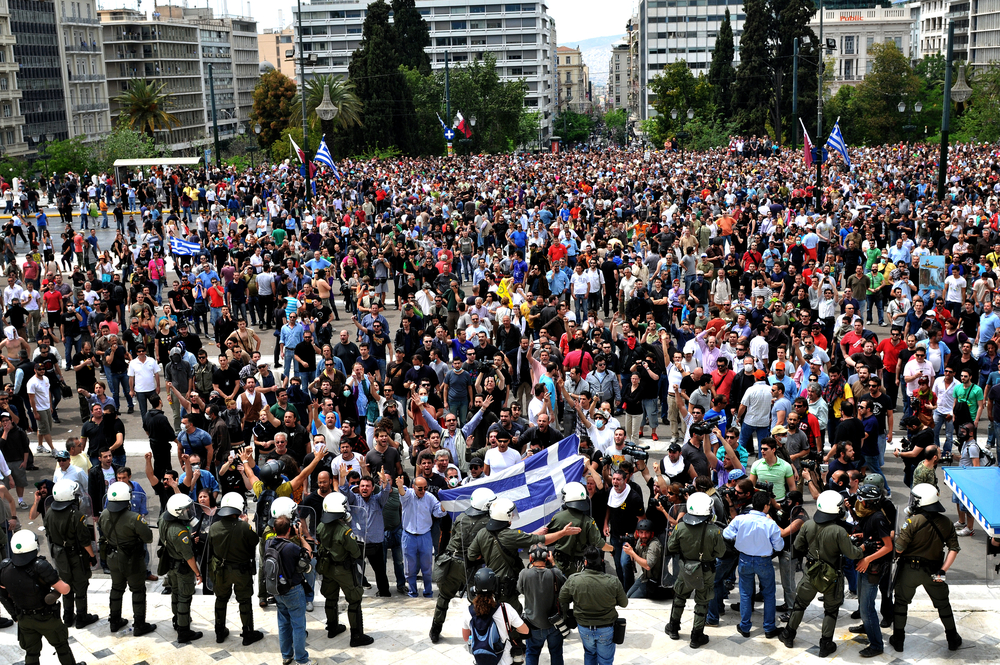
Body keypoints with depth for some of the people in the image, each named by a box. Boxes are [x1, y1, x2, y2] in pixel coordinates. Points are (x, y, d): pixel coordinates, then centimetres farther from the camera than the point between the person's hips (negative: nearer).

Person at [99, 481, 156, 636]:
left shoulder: (104, 515, -10)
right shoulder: (134, 518, -29)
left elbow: (104, 535, 6)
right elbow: (148, 538, -21)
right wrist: (142, 524, -4)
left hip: (112, 558, 6)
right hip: (132, 561, -6)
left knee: (117, 588, 22)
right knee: (138, 591, 9)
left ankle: (114, 622, 34)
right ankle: (139, 626, 16)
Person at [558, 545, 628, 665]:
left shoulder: (573, 580, -20)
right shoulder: (613, 581, -21)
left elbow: (562, 601, -6)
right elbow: (624, 603, -5)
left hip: (584, 628, 1)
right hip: (606, 630, -1)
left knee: (589, 654, 29)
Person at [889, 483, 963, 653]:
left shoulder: (913, 521, -19)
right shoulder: (946, 523, -3)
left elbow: (898, 549, -19)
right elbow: (954, 549, -6)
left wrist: (895, 537, 1)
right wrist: (943, 570, -7)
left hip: (909, 569, -3)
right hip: (933, 571, 3)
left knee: (901, 601, 14)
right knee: (943, 604, 21)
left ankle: (898, 639, 20)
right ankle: (953, 639, 32)